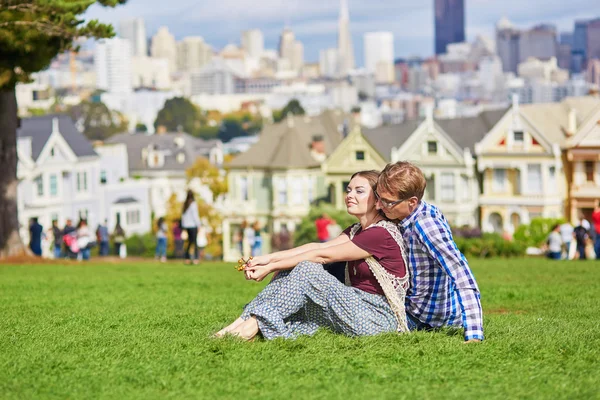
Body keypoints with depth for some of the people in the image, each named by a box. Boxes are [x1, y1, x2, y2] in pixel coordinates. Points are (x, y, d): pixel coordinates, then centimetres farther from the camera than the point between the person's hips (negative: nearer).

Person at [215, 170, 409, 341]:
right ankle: (246, 320, -15)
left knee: (306, 270, -22)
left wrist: (271, 267, -13)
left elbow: (322, 256, -15)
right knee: (292, 269, -3)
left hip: (379, 318, -9)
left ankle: (256, 323, -20)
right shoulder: (357, 230, 16)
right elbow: (319, 246, 2)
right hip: (359, 305, 9)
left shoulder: (382, 234, -15)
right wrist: (270, 258, -12)